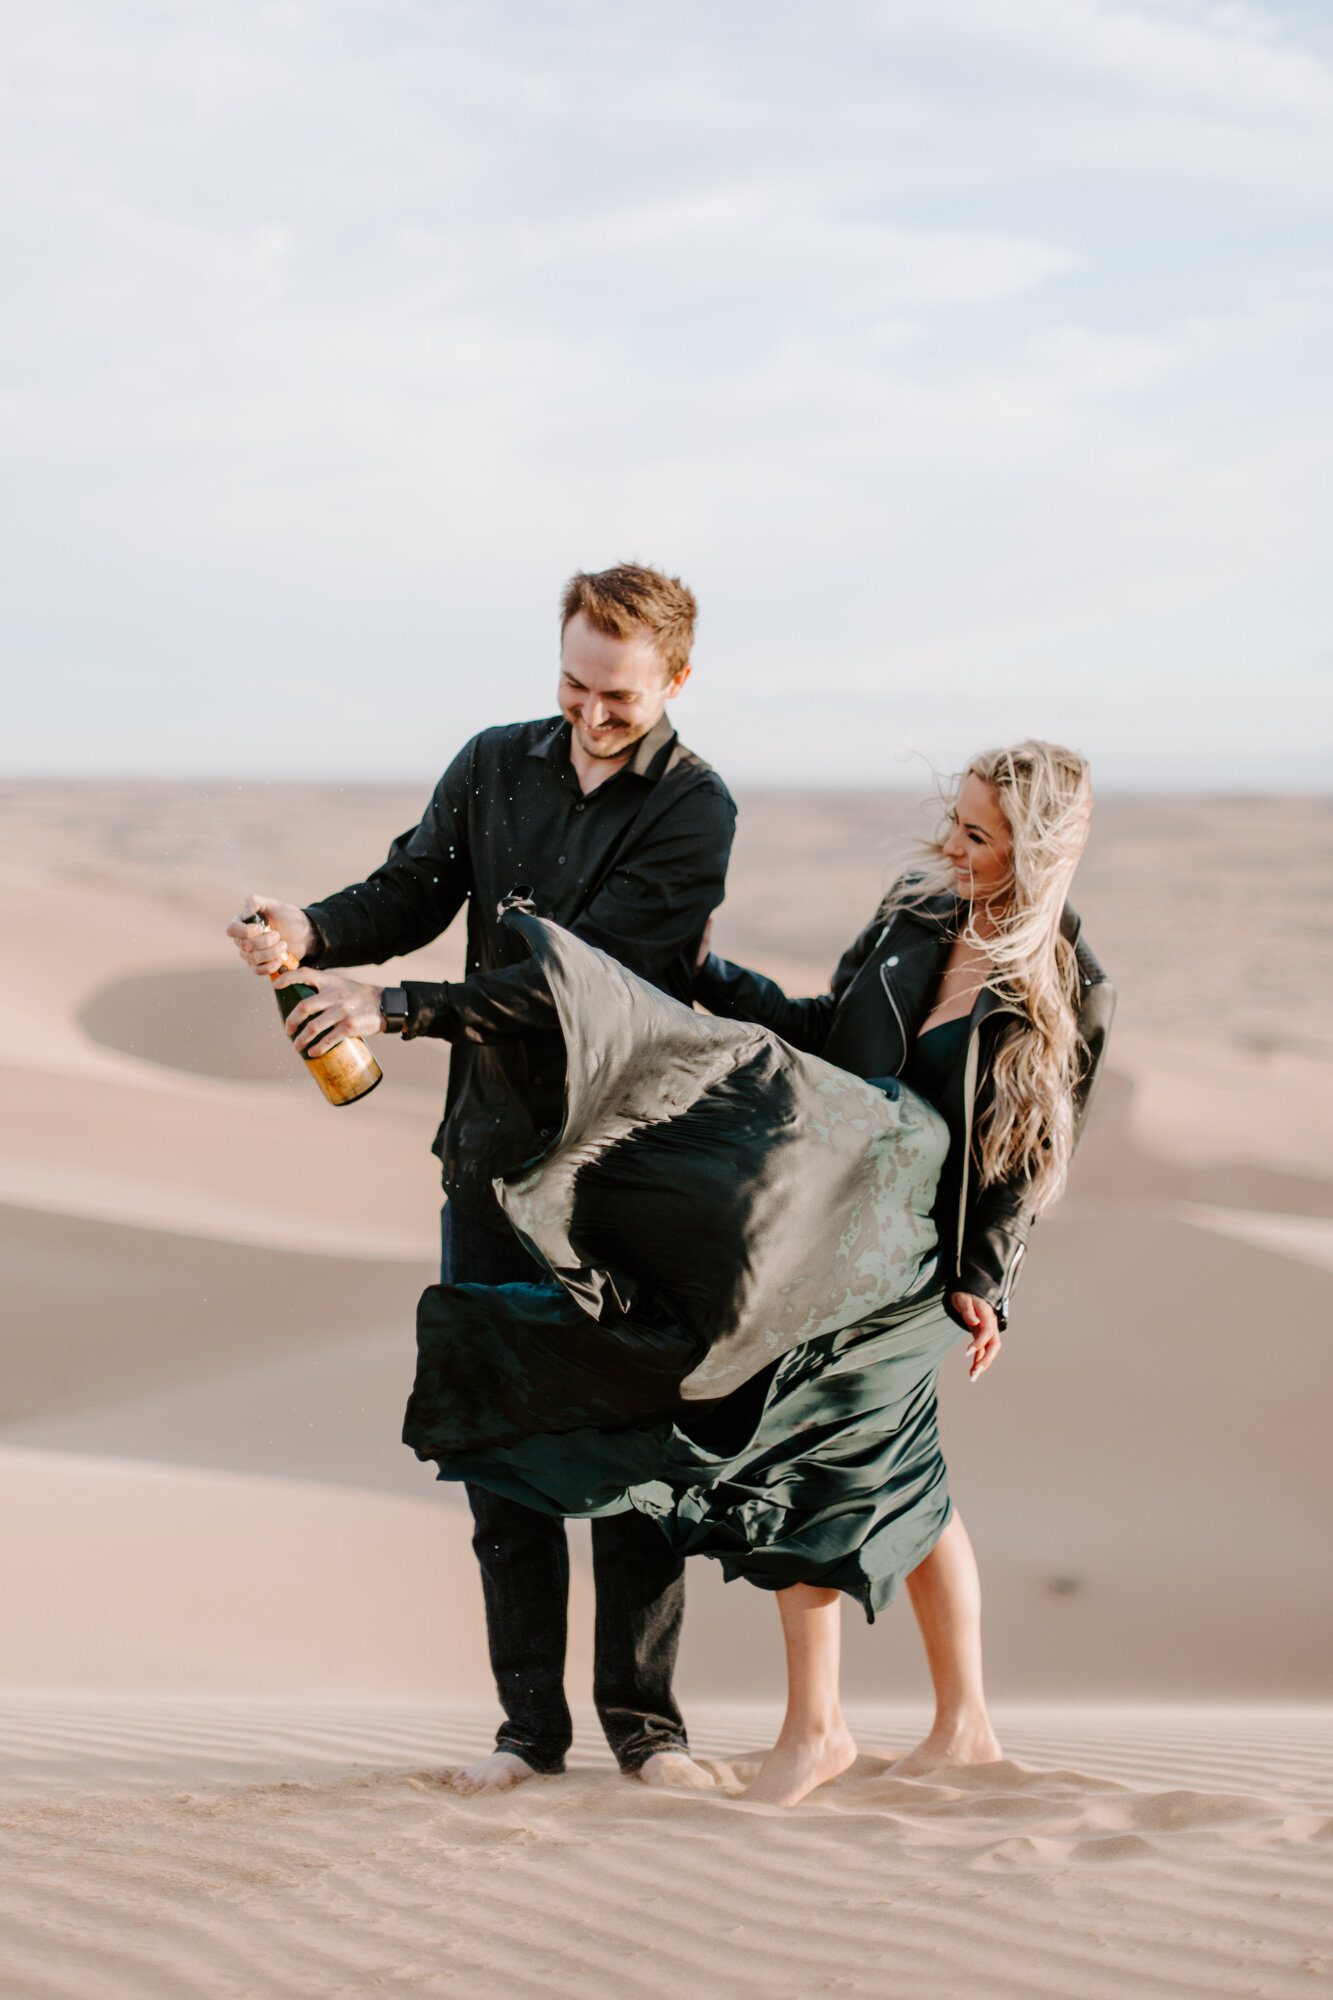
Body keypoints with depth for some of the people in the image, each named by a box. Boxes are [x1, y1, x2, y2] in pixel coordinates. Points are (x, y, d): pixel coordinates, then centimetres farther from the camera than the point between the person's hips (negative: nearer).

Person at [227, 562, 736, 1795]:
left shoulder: (693, 812, -9)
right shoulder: (496, 767, 9)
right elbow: (414, 892, 7)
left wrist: (396, 1008, -23)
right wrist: (315, 932, -15)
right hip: (495, 1150, 4)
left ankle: (644, 1718, 11)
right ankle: (532, 1723, 12)